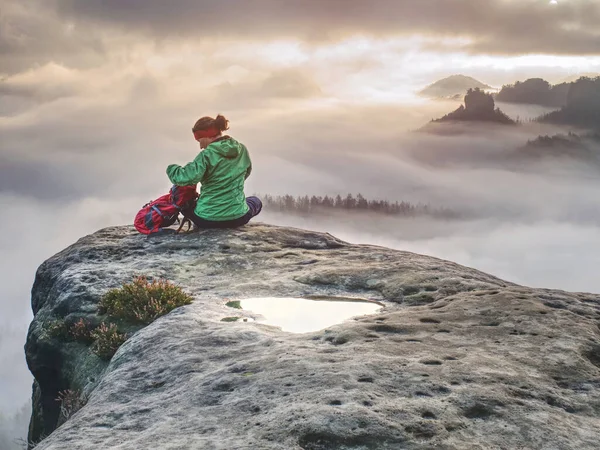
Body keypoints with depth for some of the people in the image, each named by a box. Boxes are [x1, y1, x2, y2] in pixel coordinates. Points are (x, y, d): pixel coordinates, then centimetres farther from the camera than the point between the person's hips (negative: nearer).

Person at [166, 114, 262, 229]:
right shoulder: (242, 150, -2)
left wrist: (172, 168, -9)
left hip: (206, 220, -2)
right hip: (238, 218, 3)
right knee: (256, 202, 37)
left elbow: (184, 178, -29)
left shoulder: (207, 155, -18)